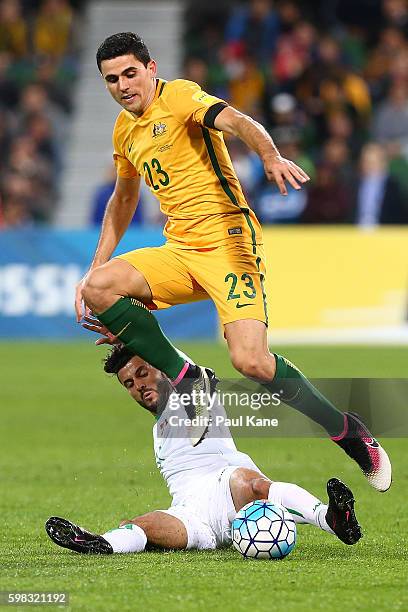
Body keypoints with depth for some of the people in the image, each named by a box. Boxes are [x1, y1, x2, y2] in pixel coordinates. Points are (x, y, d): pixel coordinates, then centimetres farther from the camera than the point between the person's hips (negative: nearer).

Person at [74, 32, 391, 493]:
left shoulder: (179, 96, -7)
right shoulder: (124, 131, 16)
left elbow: (236, 121, -26)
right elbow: (123, 201, 31)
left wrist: (270, 155, -48)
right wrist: (95, 268, 25)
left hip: (227, 241, -7)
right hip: (178, 250, 7)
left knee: (251, 361, -23)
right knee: (98, 289, -20)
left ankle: (348, 433, 1)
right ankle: (187, 381, -6)